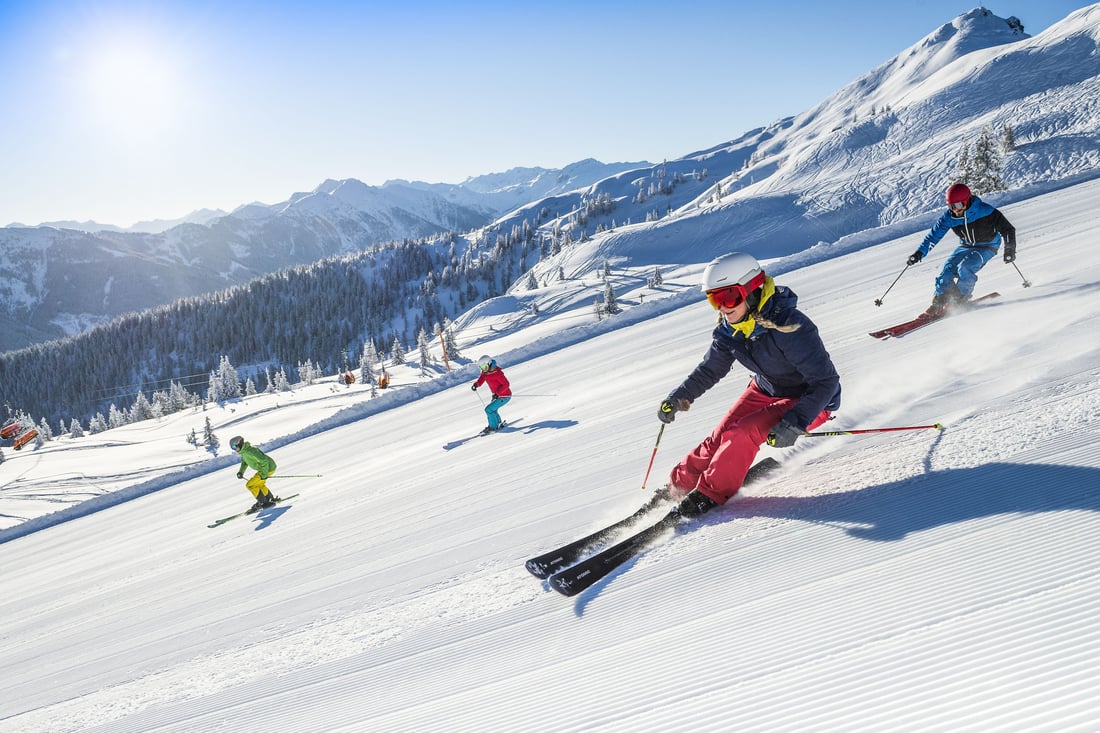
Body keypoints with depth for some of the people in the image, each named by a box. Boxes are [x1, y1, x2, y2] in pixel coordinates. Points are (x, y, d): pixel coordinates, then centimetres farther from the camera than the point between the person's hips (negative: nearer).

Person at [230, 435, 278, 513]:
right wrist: (241, 472, 8)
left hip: (268, 468, -11)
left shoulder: (249, 451, -28)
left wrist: (264, 474, -26)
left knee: (250, 485, -8)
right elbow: (244, 462, 23)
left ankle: (261, 502, 1)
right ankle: (272, 499, 38)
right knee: (259, 485, 29)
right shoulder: (243, 451, 3)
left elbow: (264, 461, -29)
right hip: (263, 468, 11)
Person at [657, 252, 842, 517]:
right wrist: (679, 397, -6)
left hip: (809, 401, -6)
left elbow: (826, 381, -29)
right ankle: (678, 485, 14)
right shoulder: (729, 329, -11)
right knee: (720, 438, -5)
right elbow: (710, 369, 7)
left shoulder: (790, 326, -33)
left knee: (741, 434, -23)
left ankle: (710, 494, -4)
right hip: (765, 391, 6)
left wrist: (794, 424, -37)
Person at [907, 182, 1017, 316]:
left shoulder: (985, 211, -27)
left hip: (987, 246, -5)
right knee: (947, 269, -15)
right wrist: (919, 253, -19)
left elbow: (1007, 229, -18)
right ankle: (939, 302, -3)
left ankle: (961, 298, -8)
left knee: (964, 267, -28)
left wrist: (1009, 250, -26)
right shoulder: (948, 216, -16)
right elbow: (934, 235, -9)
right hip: (966, 246, 5)